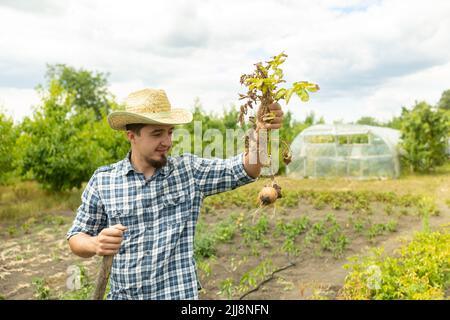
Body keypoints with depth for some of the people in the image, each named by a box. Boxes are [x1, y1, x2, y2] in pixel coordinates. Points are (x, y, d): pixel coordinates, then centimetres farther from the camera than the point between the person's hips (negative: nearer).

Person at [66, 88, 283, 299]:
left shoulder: (189, 171, -6)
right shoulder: (102, 181, -6)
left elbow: (244, 169, -14)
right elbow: (76, 238, 1)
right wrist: (95, 244, -21)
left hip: (180, 294, 0)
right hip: (122, 296, 1)